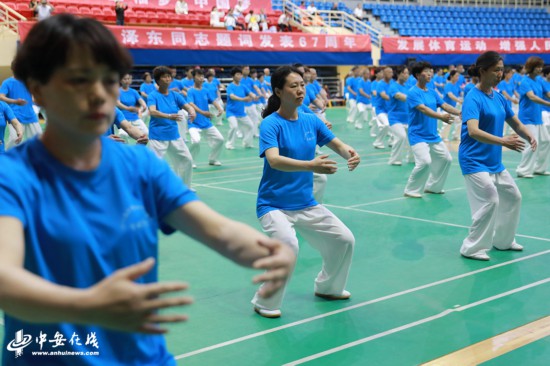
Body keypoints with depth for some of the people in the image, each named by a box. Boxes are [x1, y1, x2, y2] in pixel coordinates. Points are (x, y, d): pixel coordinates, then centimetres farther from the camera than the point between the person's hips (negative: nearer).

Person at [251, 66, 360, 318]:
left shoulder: (311, 121, 2)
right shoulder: (271, 124, -16)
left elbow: (337, 145, 8)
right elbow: (274, 160, -32)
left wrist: (350, 154, -17)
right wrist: (311, 166, -47)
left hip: (306, 204, 7)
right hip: (274, 205, -7)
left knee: (344, 240, 9)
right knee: (288, 245, -31)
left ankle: (327, 287, 36)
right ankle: (264, 303, -9)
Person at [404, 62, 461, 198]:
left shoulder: (432, 92, 10)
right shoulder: (413, 93, -14)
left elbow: (444, 105, 1)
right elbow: (423, 109, -27)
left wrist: (458, 112, -17)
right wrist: (441, 116, -41)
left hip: (433, 136, 8)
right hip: (418, 136, -8)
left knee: (446, 159, 11)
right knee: (425, 161, -22)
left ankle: (433, 186, 28)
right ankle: (411, 190, -4)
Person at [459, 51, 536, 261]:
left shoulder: (499, 98, 8)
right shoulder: (473, 98, -17)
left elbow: (516, 123, 14)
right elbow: (473, 131, -31)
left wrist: (529, 137, -7)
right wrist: (503, 141, -41)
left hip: (494, 161, 9)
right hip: (475, 161, -9)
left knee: (513, 197, 15)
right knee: (490, 200, -15)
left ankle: (503, 240, 32)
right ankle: (472, 248, -2)